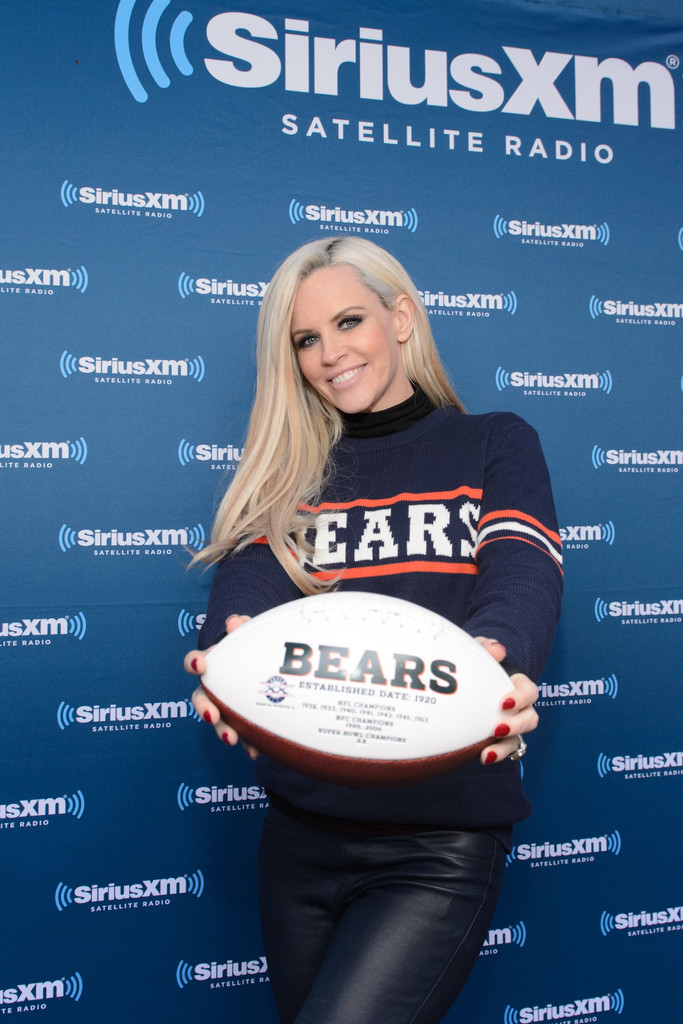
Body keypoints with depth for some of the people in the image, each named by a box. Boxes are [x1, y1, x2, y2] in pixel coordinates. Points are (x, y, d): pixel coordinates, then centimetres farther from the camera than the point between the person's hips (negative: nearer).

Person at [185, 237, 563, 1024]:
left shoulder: (496, 445, 5)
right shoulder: (289, 469, 10)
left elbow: (524, 576, -12)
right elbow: (251, 576, -8)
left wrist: (492, 655, -36)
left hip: (442, 840, -3)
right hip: (302, 833, 4)